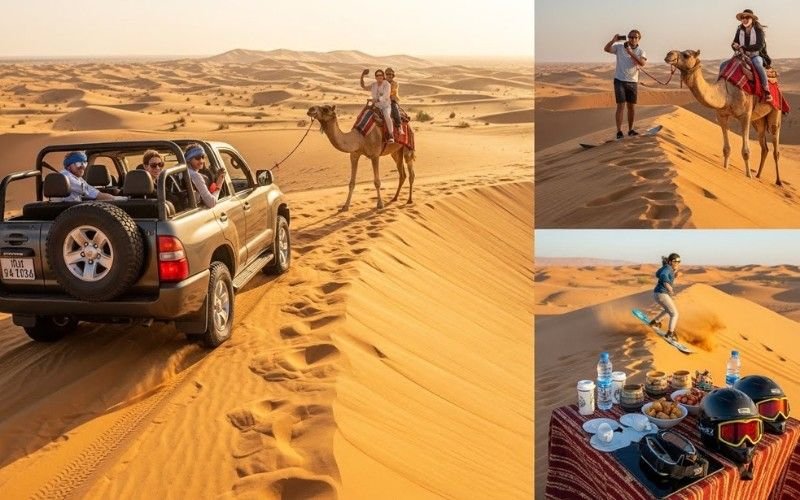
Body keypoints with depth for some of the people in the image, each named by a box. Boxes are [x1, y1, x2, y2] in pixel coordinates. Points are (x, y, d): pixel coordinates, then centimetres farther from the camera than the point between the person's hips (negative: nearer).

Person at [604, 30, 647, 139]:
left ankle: (630, 129, 22)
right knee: (621, 105, -10)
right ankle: (619, 131, -9)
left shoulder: (640, 51, 1)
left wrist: (631, 53, -25)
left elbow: (642, 63, -18)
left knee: (632, 106, 9)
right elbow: (606, 49, -13)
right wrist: (614, 40, -27)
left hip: (633, 82, 3)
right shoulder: (620, 47, -1)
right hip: (620, 80, -3)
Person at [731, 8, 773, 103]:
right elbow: (734, 43, 6)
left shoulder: (758, 30, -8)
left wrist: (743, 47, -23)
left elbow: (760, 46, -18)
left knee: (757, 63, -41)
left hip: (756, 56, -5)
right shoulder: (740, 30, 5)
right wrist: (735, 46, -19)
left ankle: (767, 91, -36)